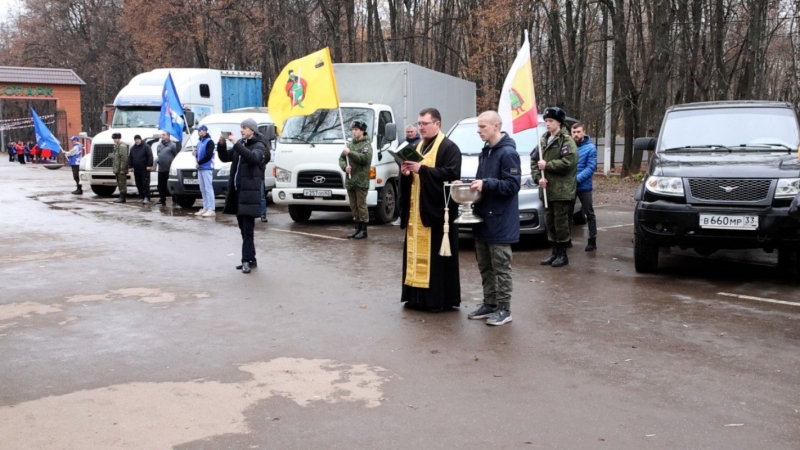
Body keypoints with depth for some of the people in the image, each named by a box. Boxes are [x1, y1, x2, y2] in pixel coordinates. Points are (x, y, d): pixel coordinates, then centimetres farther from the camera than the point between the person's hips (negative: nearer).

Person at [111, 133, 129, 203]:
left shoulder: (122, 146, -15)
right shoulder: (116, 146, 16)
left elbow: (124, 158, -20)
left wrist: (122, 169, -21)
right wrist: (114, 168, 19)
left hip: (121, 169, -10)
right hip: (117, 169, 10)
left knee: (122, 183, -7)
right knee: (119, 184, 13)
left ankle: (122, 198, -4)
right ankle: (121, 197, 19)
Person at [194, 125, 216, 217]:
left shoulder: (209, 142, -7)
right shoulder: (199, 142, 20)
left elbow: (209, 155, -16)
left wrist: (199, 163, -12)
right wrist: (195, 154, 4)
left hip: (207, 168, -9)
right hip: (200, 168, 9)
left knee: (208, 189, -11)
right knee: (203, 189, 9)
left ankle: (211, 210, -12)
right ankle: (205, 208, 13)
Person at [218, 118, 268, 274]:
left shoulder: (259, 146, -4)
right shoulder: (240, 144, 17)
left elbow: (252, 157, -25)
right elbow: (225, 158, 17)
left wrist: (236, 143, -26)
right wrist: (222, 144, 0)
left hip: (250, 191, -7)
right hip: (237, 190, 7)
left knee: (247, 229, -9)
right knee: (244, 228, 10)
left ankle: (247, 260, -9)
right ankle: (251, 259, 16)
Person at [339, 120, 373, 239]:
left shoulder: (367, 144, -4)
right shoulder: (350, 144, 19)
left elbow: (365, 158, -21)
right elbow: (341, 158, 18)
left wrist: (350, 153, -17)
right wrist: (344, 167, -4)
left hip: (361, 181, -7)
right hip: (350, 181, 7)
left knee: (361, 205, -5)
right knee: (353, 206, 10)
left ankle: (363, 230, -1)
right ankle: (357, 228, 18)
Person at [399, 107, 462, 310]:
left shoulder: (449, 147, -6)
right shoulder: (418, 147, 18)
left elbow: (451, 174, -19)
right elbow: (408, 178, 22)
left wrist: (422, 169, -22)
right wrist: (405, 172, -3)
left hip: (437, 210, -8)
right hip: (415, 211, 8)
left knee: (436, 255, -5)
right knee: (416, 252, 8)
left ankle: (440, 298, 1)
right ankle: (417, 296, 15)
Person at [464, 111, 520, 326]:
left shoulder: (508, 153, -13)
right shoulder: (485, 152, 15)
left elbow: (513, 185, -19)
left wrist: (487, 184, -25)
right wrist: (474, 185, 4)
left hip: (500, 221, -9)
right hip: (483, 218, 9)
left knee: (501, 267, -2)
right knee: (484, 266, 14)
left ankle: (504, 309, 6)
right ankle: (489, 304, 24)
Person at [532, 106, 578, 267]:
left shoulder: (566, 140, -8)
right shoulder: (544, 140, 14)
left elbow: (568, 162, -21)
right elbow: (534, 159, 11)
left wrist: (547, 165, -16)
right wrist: (538, 177, -5)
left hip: (562, 191, -7)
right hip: (547, 189, 7)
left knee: (561, 222, -2)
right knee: (549, 222, 12)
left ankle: (562, 254, 7)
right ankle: (554, 252, 22)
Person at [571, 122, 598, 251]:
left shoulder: (590, 148, -6)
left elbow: (591, 167, -12)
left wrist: (577, 178, -22)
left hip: (584, 186, -4)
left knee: (589, 213, 2)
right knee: (568, 212, 11)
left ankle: (592, 240, 8)